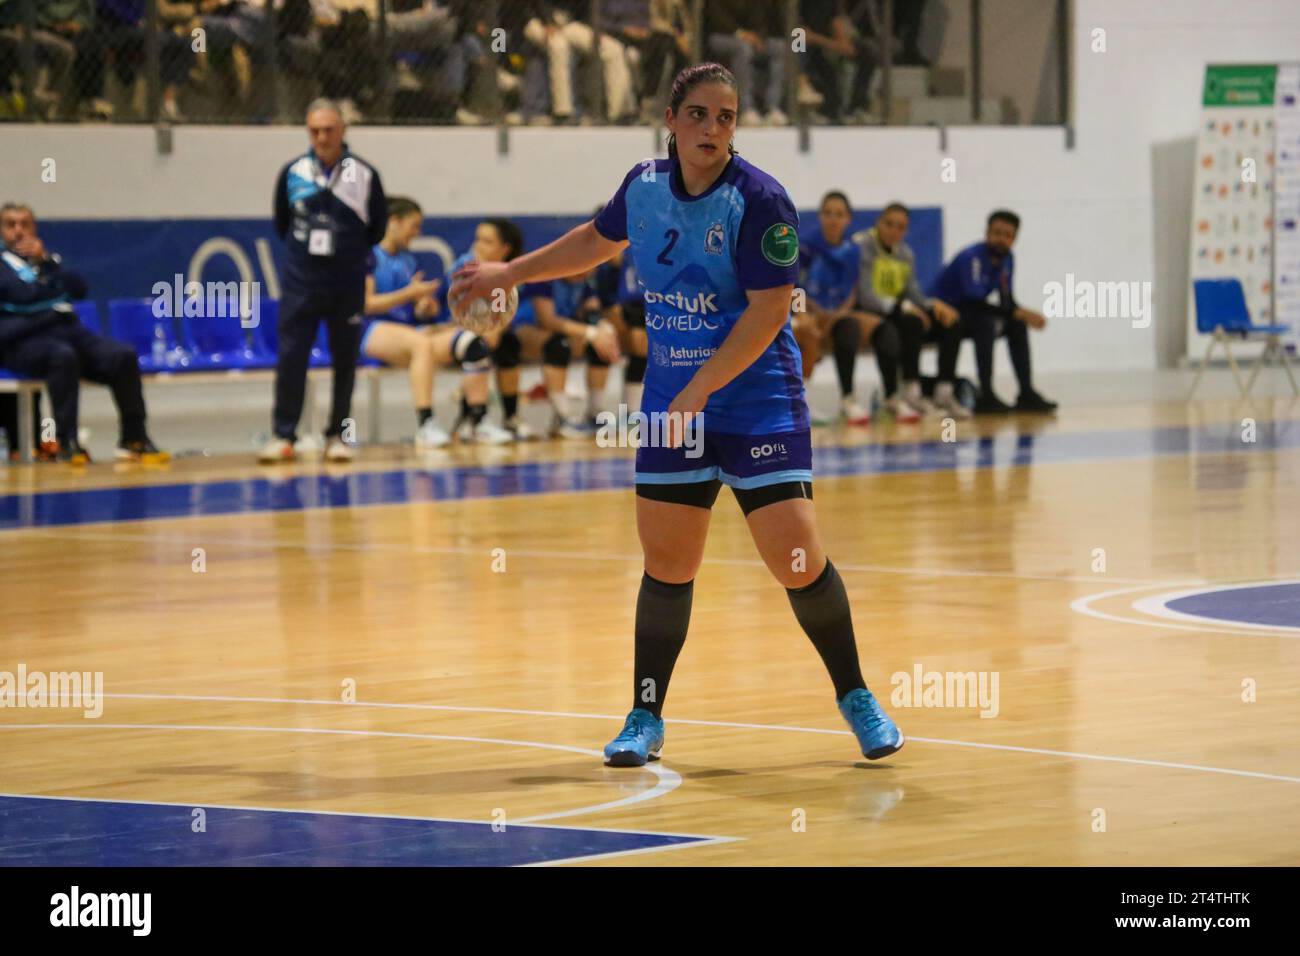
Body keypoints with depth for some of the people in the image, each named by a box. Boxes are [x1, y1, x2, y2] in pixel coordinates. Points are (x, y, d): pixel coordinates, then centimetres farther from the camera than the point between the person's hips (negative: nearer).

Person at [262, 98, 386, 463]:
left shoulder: (364, 175, -1)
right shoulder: (292, 172, 2)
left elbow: (378, 226, 9)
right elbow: (281, 223, 14)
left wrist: (351, 253, 8)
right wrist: (301, 251, 10)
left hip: (347, 285, 0)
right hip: (300, 283, 0)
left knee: (345, 360, 4)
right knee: (290, 357, -5)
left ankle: (337, 436, 13)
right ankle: (284, 436, 1)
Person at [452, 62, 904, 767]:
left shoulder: (759, 201, -15)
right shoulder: (644, 186, 3)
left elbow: (767, 312, -19)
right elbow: (597, 241, 24)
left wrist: (698, 391, -22)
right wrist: (508, 272, 30)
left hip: (758, 402, -5)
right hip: (671, 405, 5)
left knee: (798, 560, -9)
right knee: (666, 563, 4)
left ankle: (855, 696, 11)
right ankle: (645, 718, 16)